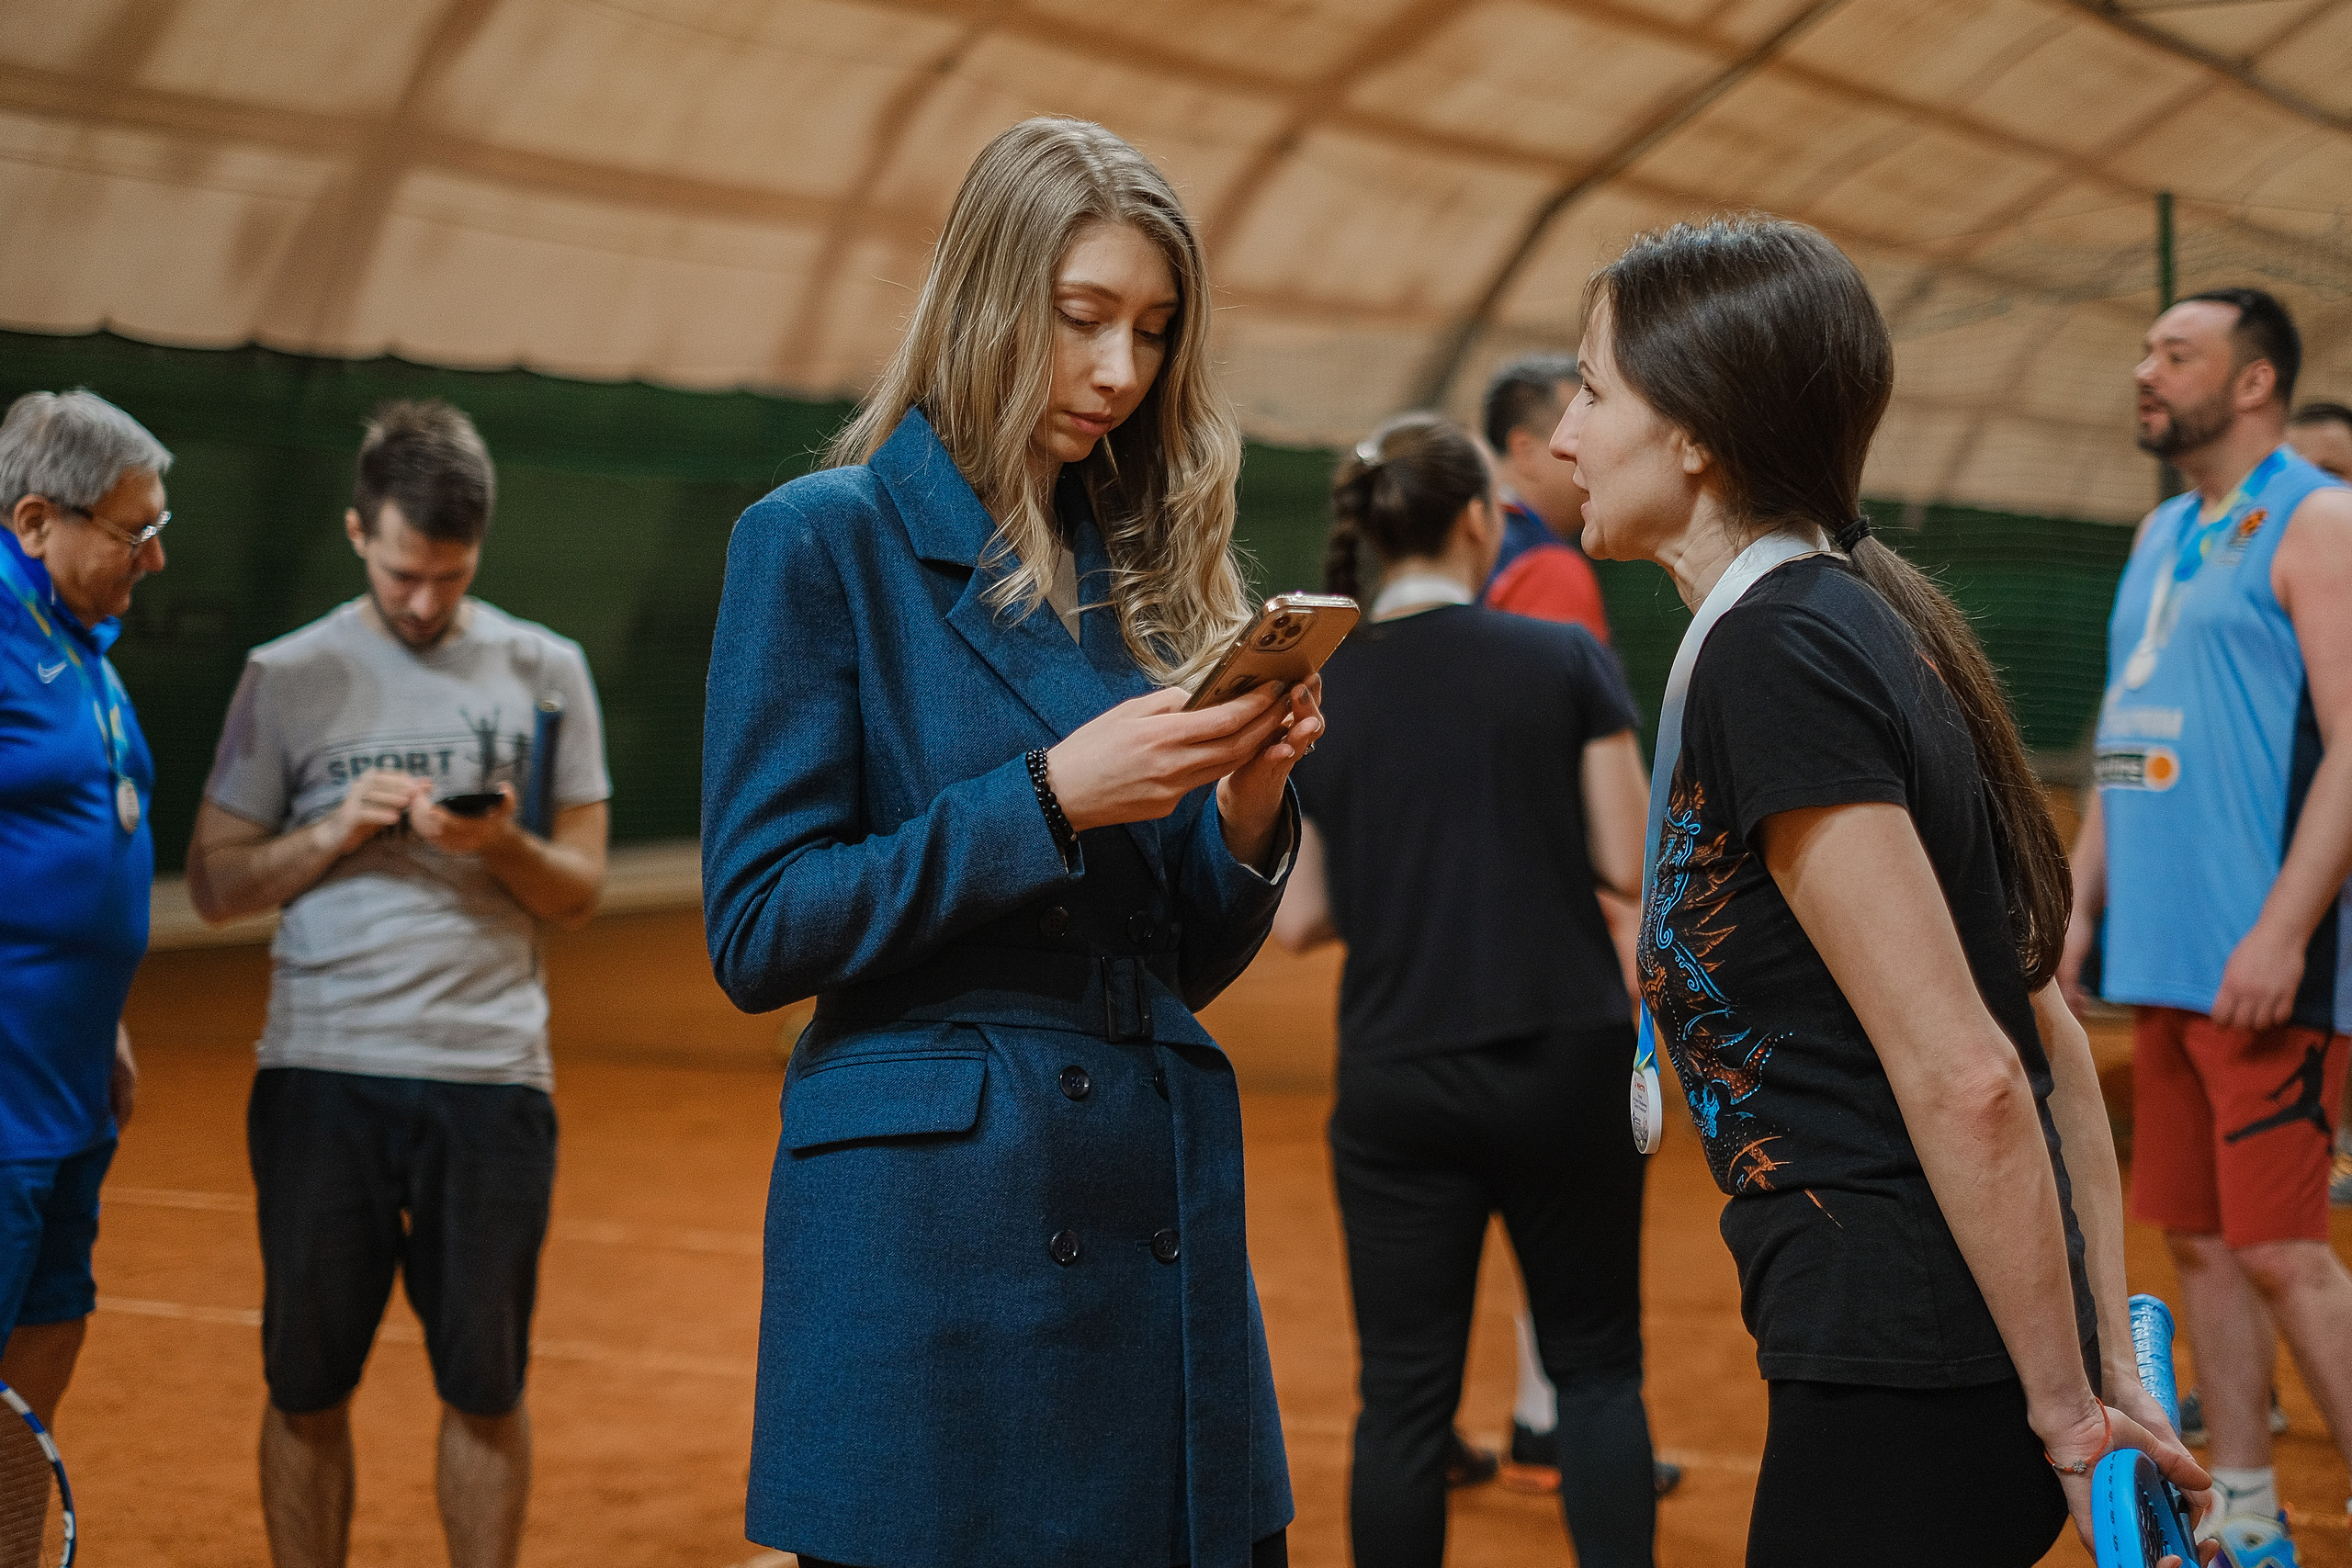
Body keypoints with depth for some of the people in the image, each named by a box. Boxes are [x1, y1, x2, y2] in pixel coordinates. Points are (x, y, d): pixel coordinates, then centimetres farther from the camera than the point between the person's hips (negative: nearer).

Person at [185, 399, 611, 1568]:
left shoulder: (544, 671, 7)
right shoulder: (288, 678, 5)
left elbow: (579, 890, 7)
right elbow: (215, 883, 6)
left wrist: (500, 845, -13)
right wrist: (337, 831, -11)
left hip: (490, 1075, 0)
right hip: (321, 1073, 0)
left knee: (483, 1385, 5)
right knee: (307, 1384, 5)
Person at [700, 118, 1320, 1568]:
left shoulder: (1150, 573, 13)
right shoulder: (827, 541, -3)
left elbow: (1190, 967, 15)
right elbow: (756, 933, -10)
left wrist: (1248, 808, -5)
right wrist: (1051, 798, -16)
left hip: (1162, 1223, 5)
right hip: (932, 1232, -5)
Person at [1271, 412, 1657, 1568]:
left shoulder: (1309, 702, 1)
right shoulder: (1566, 662, -5)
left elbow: (1298, 921, 4)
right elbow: (1630, 863, -5)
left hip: (1397, 1077, 1)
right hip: (1564, 1065, -1)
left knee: (1405, 1395, 7)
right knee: (1597, 1367, 13)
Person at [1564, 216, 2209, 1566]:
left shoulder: (1778, 657, -16)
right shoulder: (1868, 624, 13)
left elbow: (1964, 1079, -21)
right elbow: (2051, 1037, 14)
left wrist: (2067, 1406, -13)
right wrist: (2112, 1371, 14)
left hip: (1904, 1387, -9)